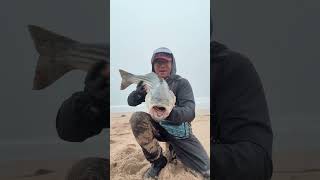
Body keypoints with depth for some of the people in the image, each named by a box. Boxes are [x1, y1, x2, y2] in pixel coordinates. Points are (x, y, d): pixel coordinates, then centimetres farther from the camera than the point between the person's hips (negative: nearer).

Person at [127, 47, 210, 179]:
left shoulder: (181, 83, -11)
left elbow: (189, 112, -24)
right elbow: (131, 102, -3)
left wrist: (170, 113, -46)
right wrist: (140, 92, -27)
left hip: (180, 131, -1)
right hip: (158, 128, 1)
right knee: (137, 118, -30)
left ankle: (173, 149, 18)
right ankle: (158, 161, -9)